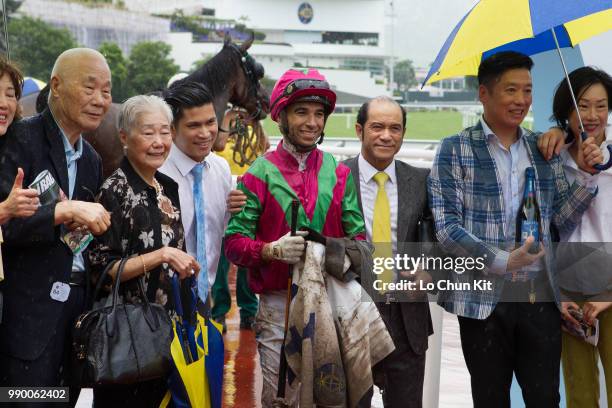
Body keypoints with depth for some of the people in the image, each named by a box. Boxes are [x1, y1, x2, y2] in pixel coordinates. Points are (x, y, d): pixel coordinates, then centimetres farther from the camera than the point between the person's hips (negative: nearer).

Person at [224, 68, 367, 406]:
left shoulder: (338, 173, 10)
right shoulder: (260, 174, 0)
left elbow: (357, 235, 10)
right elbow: (234, 242, -4)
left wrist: (348, 253, -12)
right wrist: (272, 250, -22)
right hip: (278, 305, -2)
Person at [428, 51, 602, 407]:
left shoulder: (544, 151, 10)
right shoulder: (456, 150, -2)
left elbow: (563, 221, 10)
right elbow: (447, 227, -10)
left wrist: (588, 176, -6)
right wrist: (503, 261, -20)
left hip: (540, 296, 3)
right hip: (484, 298, -3)